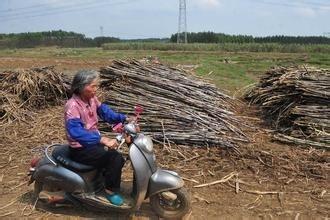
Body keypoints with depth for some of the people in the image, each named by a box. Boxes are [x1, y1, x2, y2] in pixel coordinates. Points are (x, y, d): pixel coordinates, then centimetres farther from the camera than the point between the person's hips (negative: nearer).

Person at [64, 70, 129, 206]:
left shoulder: (91, 99, -1)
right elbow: (76, 131, -39)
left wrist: (124, 119, -7)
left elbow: (104, 111, 9)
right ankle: (110, 190, -2)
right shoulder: (72, 106, -27)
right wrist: (103, 139, -46)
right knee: (115, 158, -22)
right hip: (81, 148, -9)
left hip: (93, 141, 9)